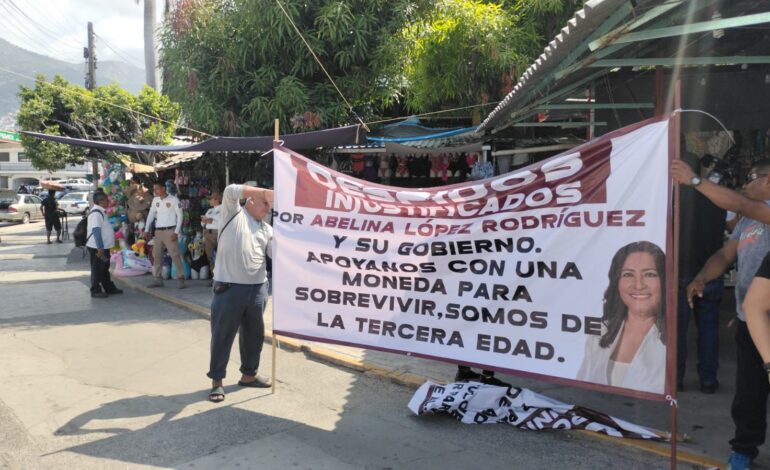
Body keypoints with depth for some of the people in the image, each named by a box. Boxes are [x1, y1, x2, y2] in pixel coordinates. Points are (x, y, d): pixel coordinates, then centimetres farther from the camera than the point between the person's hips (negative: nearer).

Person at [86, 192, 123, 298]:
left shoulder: (101, 212, 12)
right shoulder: (96, 213, -19)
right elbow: (96, 231, -25)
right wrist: (100, 248, -27)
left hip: (104, 246, 10)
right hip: (97, 248, -10)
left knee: (105, 268, 19)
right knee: (97, 269, 0)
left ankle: (109, 287, 30)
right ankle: (96, 291, 8)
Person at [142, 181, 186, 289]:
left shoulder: (173, 200, -7)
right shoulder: (155, 200, 11)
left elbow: (180, 216, -8)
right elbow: (151, 215, 15)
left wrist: (176, 232, -13)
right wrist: (146, 230, 8)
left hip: (170, 231, -6)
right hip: (158, 231, 6)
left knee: (175, 255, -10)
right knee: (157, 255, 8)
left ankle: (180, 278, -7)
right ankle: (158, 279, 16)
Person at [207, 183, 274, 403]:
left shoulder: (267, 229, 15)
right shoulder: (234, 213, 3)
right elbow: (231, 191, -15)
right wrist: (265, 192, -12)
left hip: (257, 287, 6)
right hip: (229, 286, -6)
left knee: (254, 333, 15)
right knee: (222, 335, 3)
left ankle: (248, 374, 32)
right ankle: (217, 380, 16)